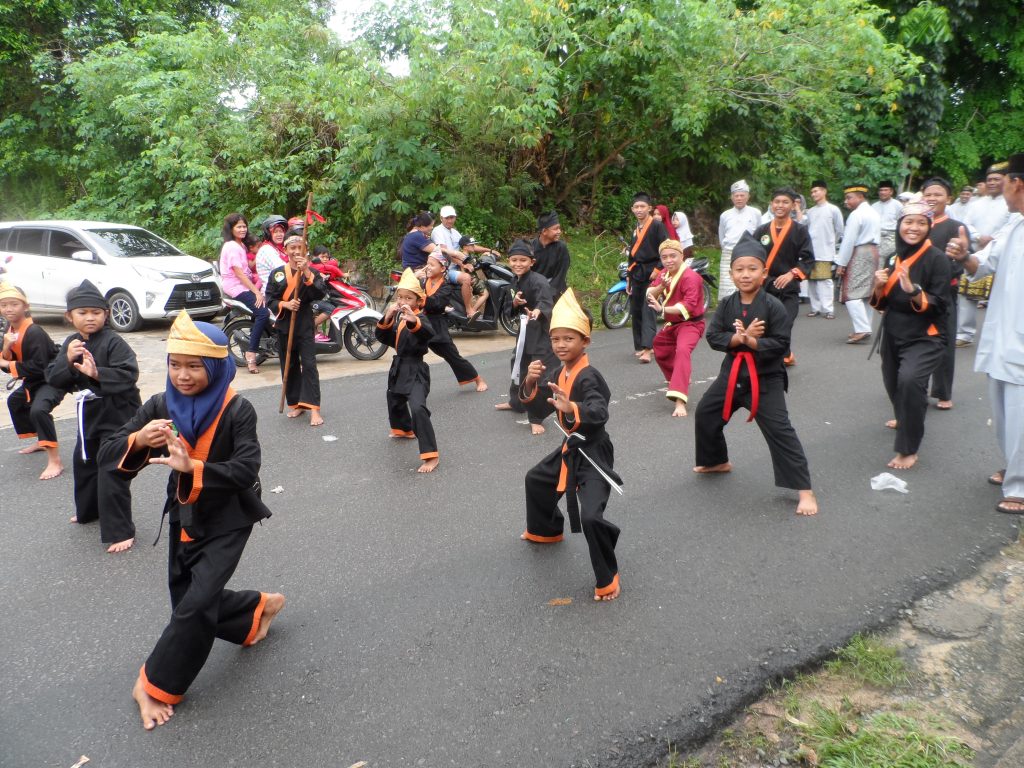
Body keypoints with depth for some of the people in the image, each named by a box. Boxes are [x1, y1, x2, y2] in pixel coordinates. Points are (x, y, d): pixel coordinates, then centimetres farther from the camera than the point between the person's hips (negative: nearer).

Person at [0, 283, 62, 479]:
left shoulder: (34, 333, -24)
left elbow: (38, 367, -29)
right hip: (32, 381, 11)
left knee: (38, 410, -32)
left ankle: (54, 460, -31)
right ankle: (41, 442, 43)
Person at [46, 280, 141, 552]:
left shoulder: (113, 342, -16)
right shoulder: (70, 343, 5)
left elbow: (128, 374, -26)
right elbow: (53, 379, 0)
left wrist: (97, 373, -36)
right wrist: (68, 361, -17)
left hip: (116, 415, -8)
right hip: (89, 414, 8)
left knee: (111, 471, -9)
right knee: (84, 462, 25)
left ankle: (120, 531, -1)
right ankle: (89, 510, 48)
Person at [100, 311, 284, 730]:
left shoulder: (237, 411, -22)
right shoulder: (161, 406, -10)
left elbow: (245, 471, -28)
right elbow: (108, 455, -11)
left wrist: (191, 467, -43)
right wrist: (138, 440, -34)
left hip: (228, 519, -5)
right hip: (184, 517, 6)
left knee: (196, 605, -9)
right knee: (188, 599, 16)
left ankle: (154, 685, 12)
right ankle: (258, 607, 40)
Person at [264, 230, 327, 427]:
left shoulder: (311, 272, 1)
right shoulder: (277, 273, 6)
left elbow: (320, 294, -16)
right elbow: (269, 300, 4)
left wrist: (307, 273, -25)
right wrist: (285, 304, -15)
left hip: (305, 324, -3)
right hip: (284, 324, 3)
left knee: (309, 365, -9)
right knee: (289, 366, 9)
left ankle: (313, 409, -10)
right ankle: (295, 404, 22)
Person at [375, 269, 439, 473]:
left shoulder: (419, 318, -16)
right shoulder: (397, 318, 7)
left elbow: (428, 333, -39)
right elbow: (383, 337, -1)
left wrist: (413, 321, -59)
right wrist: (386, 319, -19)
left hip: (415, 371, -9)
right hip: (399, 368, 9)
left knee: (418, 408, -27)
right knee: (395, 400, 30)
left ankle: (431, 454, -25)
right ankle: (405, 430, 61)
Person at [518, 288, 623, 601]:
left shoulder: (588, 377, -25)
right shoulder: (557, 373, 2)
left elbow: (600, 412, -41)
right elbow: (539, 409, 2)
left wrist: (572, 409, -60)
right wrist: (531, 384, -17)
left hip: (593, 453, -10)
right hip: (570, 448, 10)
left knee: (590, 516, -22)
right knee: (536, 480, 30)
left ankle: (608, 579, 0)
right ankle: (546, 531, 57)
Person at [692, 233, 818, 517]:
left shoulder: (773, 306, -15)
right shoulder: (726, 305, -2)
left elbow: (780, 344, -17)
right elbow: (713, 337, -7)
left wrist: (752, 341, -29)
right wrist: (739, 337, -22)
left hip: (765, 378, -6)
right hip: (732, 373, 6)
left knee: (779, 431, -11)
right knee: (705, 413, 17)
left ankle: (805, 490, -4)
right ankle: (717, 461, 42)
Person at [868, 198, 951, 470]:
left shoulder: (937, 259, -13)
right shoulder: (894, 258, 5)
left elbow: (939, 306, -17)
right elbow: (881, 304, 9)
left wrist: (913, 290, -32)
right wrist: (879, 287, -12)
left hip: (924, 338, -6)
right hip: (893, 334, 7)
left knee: (910, 380, -30)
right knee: (893, 383, 23)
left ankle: (908, 449, -15)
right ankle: (905, 419, 57)